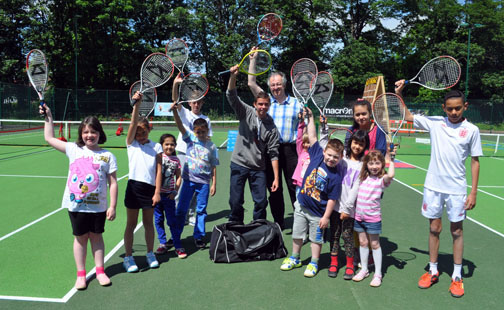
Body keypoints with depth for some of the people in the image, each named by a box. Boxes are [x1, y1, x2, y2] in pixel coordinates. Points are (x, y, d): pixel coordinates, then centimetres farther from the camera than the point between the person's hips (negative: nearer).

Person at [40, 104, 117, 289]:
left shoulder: (107, 156, -3)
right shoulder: (74, 149, 3)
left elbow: (113, 182, -3)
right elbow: (49, 138, 12)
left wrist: (112, 206, -7)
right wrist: (48, 117, 11)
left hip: (98, 206, -1)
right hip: (76, 204, 1)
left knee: (96, 236, 11)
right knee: (80, 238, 11)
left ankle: (100, 271, 25)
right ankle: (81, 274, 23)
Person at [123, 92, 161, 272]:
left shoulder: (156, 147, 7)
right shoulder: (131, 143, 5)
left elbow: (158, 170, 3)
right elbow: (133, 123, -11)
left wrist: (157, 191, -5)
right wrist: (137, 104, -24)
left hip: (150, 188, 1)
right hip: (134, 186, -1)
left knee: (148, 223, 13)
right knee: (131, 224, 6)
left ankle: (150, 254, 26)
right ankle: (128, 257, 15)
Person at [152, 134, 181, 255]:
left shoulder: (176, 160, 4)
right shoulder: (159, 157, -5)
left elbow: (178, 177, 6)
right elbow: (158, 174, -13)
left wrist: (175, 191, -6)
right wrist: (156, 193, -19)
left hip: (169, 194, 1)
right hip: (158, 193, -1)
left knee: (171, 220, 4)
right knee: (158, 220, 7)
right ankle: (163, 243, 19)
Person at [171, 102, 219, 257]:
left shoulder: (211, 146, 2)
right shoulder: (191, 139, 2)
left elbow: (214, 167, 5)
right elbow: (180, 126, -15)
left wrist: (214, 184, 2)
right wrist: (175, 111, -31)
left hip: (204, 182, 1)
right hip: (189, 180, -1)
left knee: (201, 210, 10)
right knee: (181, 210, -3)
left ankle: (199, 236, 27)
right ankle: (176, 242, 3)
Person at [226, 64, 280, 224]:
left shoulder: (271, 127, 0)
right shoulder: (246, 112, 0)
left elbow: (273, 153, -1)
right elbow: (232, 96, -13)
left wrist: (276, 178, -6)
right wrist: (233, 76, -31)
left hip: (258, 168, 1)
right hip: (239, 164, -1)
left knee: (261, 202, 0)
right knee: (235, 202, 0)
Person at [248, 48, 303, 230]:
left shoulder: (296, 104, 5)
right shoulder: (267, 101, 9)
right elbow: (251, 83, 5)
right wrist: (253, 58, 5)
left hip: (289, 149, -2)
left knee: (294, 186, -2)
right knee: (274, 188, 9)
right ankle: (278, 223, 21)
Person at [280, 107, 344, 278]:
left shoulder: (336, 176, -19)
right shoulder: (317, 155, -9)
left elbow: (332, 199, -16)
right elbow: (313, 137, -2)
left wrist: (326, 217, -15)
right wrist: (310, 118, -3)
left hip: (318, 212, -4)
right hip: (301, 205, 4)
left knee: (316, 238, 12)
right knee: (297, 234, 18)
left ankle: (314, 263, 31)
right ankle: (295, 259, 38)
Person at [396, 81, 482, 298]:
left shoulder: (472, 130, -4)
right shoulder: (434, 123, 1)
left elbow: (475, 162, 0)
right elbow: (407, 117, 11)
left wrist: (473, 193, -3)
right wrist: (399, 94, -1)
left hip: (457, 189, -1)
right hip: (433, 186, 2)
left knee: (456, 231, 9)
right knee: (434, 228, 11)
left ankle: (457, 276, 21)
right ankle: (432, 271, 25)